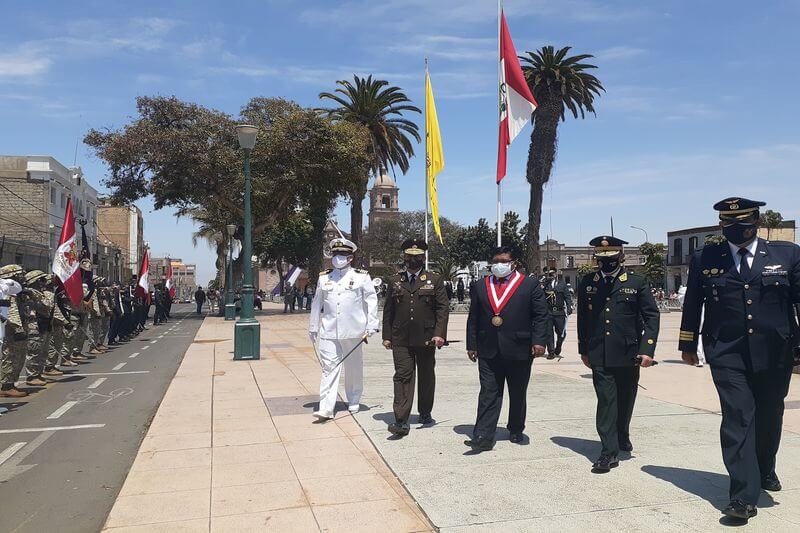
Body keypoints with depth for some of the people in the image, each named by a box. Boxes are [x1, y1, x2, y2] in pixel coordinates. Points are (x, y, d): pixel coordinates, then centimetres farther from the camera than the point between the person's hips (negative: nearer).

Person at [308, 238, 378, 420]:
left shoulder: (361, 277, 2)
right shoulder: (324, 278, 10)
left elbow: (371, 302, 1)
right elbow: (317, 304, 15)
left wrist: (370, 327, -5)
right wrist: (313, 328, 15)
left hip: (353, 331, -1)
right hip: (328, 331, 1)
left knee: (353, 367, 12)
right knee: (329, 367, -5)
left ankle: (353, 401, 29)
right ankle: (326, 408, -7)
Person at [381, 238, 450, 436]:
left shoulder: (435, 280, 4)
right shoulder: (395, 281, 10)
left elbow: (443, 308, -1)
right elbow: (388, 310, 10)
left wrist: (439, 333, -12)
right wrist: (387, 336, 4)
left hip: (426, 338, 0)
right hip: (400, 339, 0)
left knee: (426, 376, 12)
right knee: (403, 376, -7)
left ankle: (425, 413, 30)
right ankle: (401, 421, -9)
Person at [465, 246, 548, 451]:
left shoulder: (530, 285, 3)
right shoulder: (480, 287, 11)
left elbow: (540, 316, 0)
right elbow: (473, 318, 11)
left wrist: (539, 341, -11)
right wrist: (471, 345, 6)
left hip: (519, 350, -1)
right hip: (488, 351, 1)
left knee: (518, 394, 12)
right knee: (489, 394, -2)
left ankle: (516, 431, 29)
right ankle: (483, 437, -2)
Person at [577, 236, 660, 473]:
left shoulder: (637, 282, -2)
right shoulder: (587, 283, 4)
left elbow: (652, 316, -2)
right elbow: (582, 318, 11)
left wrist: (647, 349, -11)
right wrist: (584, 350, 11)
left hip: (629, 354, 0)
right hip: (599, 356, 0)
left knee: (625, 400, 16)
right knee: (606, 401, -5)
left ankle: (622, 436, 41)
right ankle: (609, 452, -1)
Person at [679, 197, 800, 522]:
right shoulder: (704, 259, 3)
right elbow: (692, 305, 9)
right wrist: (688, 345, 12)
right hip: (727, 354, -1)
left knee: (769, 418, 17)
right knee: (737, 419, -9)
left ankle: (765, 471, 43)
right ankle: (744, 496, -5)